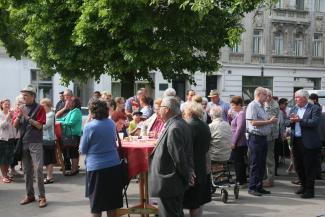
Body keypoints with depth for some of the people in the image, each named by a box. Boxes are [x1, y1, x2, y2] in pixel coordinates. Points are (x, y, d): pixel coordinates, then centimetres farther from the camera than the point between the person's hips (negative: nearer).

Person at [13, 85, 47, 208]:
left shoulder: (39, 108, -4)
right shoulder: (21, 108, 10)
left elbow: (39, 125, -11)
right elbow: (15, 125, 6)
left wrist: (27, 117, -18)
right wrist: (19, 116, -12)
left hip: (35, 143, -5)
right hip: (23, 142, 5)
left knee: (38, 169, -8)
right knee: (27, 170, 11)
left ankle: (42, 197, -2)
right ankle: (29, 195, 20)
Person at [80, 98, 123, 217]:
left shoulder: (89, 127, -13)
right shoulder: (111, 123, 3)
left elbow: (83, 150, -5)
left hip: (96, 167, -5)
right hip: (114, 165, 5)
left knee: (96, 202, 7)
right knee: (112, 200, 15)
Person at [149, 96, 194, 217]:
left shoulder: (174, 128, -24)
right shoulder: (181, 124, 9)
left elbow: (179, 157, -22)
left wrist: (186, 175, -10)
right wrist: (188, 172, 15)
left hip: (169, 184, -10)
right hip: (177, 182, 10)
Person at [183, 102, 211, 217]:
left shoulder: (190, 126, -18)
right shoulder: (205, 126, 8)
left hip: (191, 169, -8)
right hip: (202, 168, 8)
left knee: (193, 204, 1)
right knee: (199, 201, 17)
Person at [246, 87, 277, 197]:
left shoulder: (262, 106, 18)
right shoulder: (252, 106, -11)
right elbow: (253, 122, -20)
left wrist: (271, 120, 4)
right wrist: (269, 121, -15)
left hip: (263, 137, 9)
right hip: (255, 138, -9)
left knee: (262, 164, 12)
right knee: (255, 164, -4)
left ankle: (259, 186, 20)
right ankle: (252, 188, 4)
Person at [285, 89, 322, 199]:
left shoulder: (314, 109, -7)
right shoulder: (293, 109, 12)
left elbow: (314, 123, -19)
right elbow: (286, 123, 8)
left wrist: (300, 120, -22)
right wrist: (291, 121, -13)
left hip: (308, 142, -7)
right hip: (295, 141, 7)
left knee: (309, 167, 1)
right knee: (298, 166, 16)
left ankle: (310, 190, 10)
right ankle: (303, 186, 32)